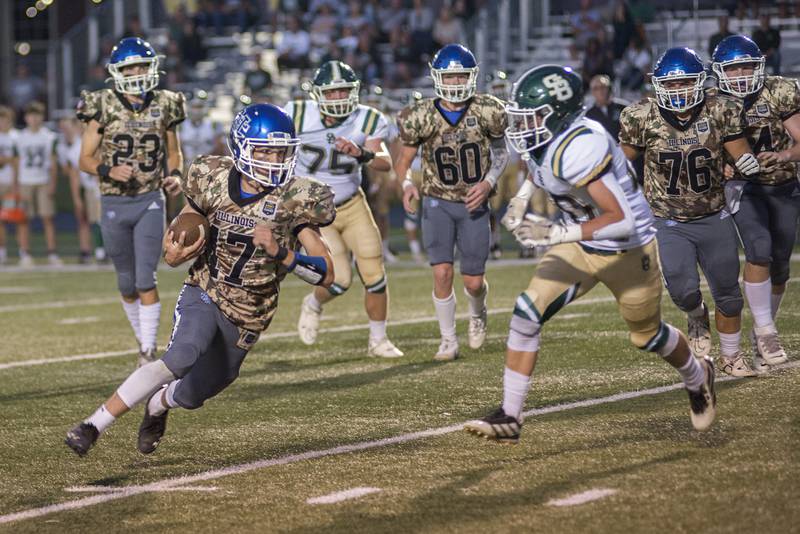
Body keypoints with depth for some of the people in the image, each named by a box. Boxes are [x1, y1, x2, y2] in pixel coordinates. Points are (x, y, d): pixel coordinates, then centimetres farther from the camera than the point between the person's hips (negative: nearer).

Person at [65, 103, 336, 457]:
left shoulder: (296, 201, -16)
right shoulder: (213, 181, -9)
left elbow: (326, 274, -16)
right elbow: (173, 244, 4)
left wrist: (280, 253, -32)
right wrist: (175, 253, -20)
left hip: (247, 318, 1)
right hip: (203, 293, -1)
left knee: (191, 395, 14)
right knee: (179, 359, -30)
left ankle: (159, 404, 53)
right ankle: (93, 425, -24)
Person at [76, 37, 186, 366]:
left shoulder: (163, 106, 0)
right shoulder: (103, 108, -7)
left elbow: (173, 151, 14)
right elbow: (85, 159, -2)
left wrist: (175, 175, -6)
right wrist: (109, 171, -21)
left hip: (150, 201, 0)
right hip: (114, 203, 0)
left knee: (146, 280, -10)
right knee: (126, 283, 11)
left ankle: (149, 352, -6)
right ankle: (142, 339, 30)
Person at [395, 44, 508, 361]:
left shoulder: (485, 112, -10)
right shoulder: (422, 117, -12)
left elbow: (500, 153, 7)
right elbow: (404, 159, 1)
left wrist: (489, 183, -10)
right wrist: (406, 184, -20)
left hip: (474, 204, 1)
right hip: (438, 204, 0)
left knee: (473, 281, 2)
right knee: (442, 272, -14)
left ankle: (478, 314, 39)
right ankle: (448, 340, 3)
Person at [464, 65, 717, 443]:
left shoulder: (579, 149, -36)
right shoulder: (543, 140, -11)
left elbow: (623, 221, -39)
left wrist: (554, 234, -40)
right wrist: (521, 200, 2)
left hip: (628, 252, -7)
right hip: (581, 248, 7)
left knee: (647, 336, 16)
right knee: (527, 312, -11)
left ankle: (698, 378, 50)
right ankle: (509, 418, -6)